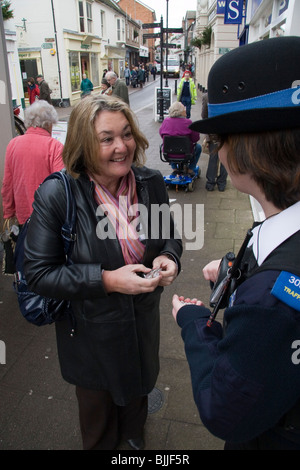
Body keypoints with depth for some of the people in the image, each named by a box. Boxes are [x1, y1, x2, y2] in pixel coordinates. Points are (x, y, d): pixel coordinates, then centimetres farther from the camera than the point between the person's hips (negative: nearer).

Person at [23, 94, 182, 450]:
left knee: (138, 389, 33)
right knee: (98, 409, 26)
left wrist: (168, 258, -20)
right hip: (91, 331, -3)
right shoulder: (56, 195, -25)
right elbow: (38, 273, -21)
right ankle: (102, 446, 62)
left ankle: (134, 435, 68)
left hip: (142, 320, 4)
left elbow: (169, 235, 4)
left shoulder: (151, 183, -12)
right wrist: (107, 280, -30)